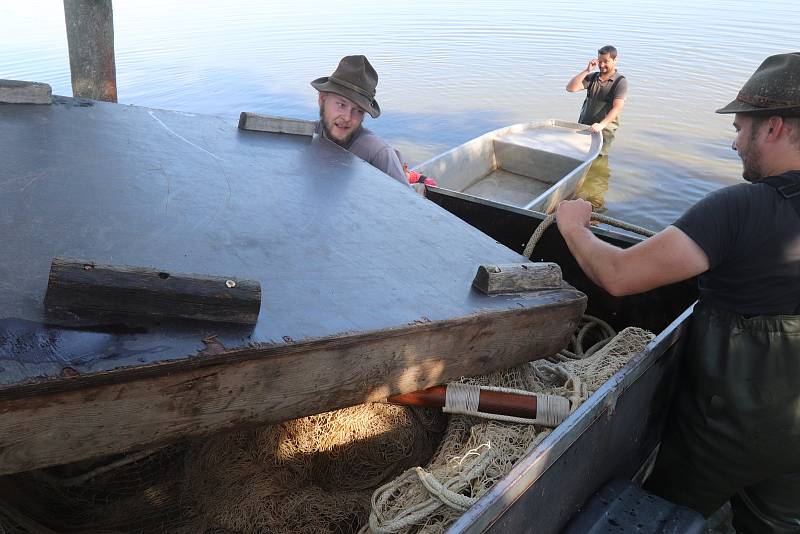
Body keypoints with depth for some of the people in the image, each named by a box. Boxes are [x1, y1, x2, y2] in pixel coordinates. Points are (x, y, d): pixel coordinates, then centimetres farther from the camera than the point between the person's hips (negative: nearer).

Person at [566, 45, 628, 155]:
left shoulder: (620, 81, -4)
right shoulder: (592, 77, 10)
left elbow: (617, 108, -16)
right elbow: (570, 88, -2)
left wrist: (602, 125, -31)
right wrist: (586, 70, -9)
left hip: (604, 130, -4)